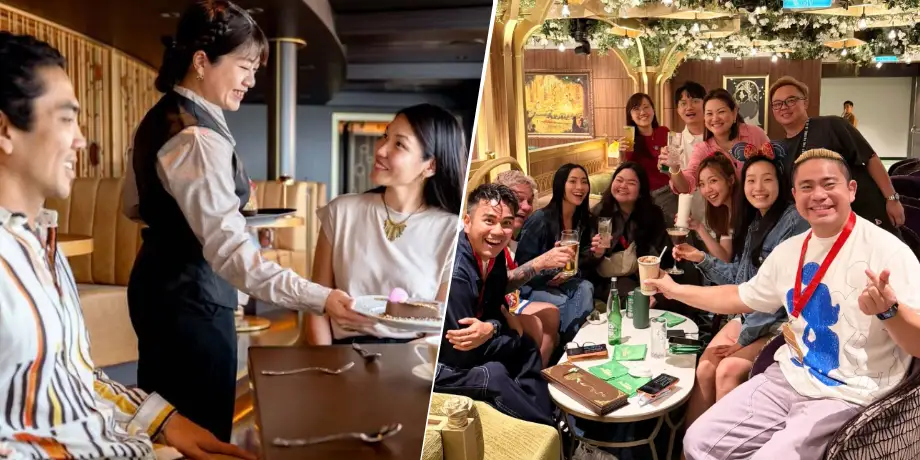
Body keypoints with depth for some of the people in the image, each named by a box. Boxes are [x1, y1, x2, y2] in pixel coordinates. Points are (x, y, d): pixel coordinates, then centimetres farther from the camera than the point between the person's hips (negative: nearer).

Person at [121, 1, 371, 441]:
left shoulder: (160, 117, 7)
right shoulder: (198, 139, -24)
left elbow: (135, 206, 20)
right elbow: (229, 251, -33)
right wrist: (320, 298, -40)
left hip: (156, 286, 10)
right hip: (192, 299, -10)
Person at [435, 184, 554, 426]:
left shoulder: (493, 255, -4)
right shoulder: (453, 272, -31)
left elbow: (494, 312, 6)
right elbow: (464, 355, -27)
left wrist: (490, 329, -18)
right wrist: (515, 335, -13)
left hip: (456, 352, 9)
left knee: (527, 348, 7)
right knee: (492, 374, -26)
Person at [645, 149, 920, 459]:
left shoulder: (887, 251, -15)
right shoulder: (788, 250, 6)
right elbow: (741, 298, 20)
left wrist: (889, 310, -40)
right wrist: (676, 290, 19)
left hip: (846, 397, -6)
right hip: (787, 378, 6)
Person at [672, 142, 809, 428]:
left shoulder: (794, 222, -15)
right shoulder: (752, 222, 12)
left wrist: (744, 337, -16)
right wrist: (701, 259, 2)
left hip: (780, 323, -7)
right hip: (748, 316, 7)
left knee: (729, 369, -23)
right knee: (704, 369, -11)